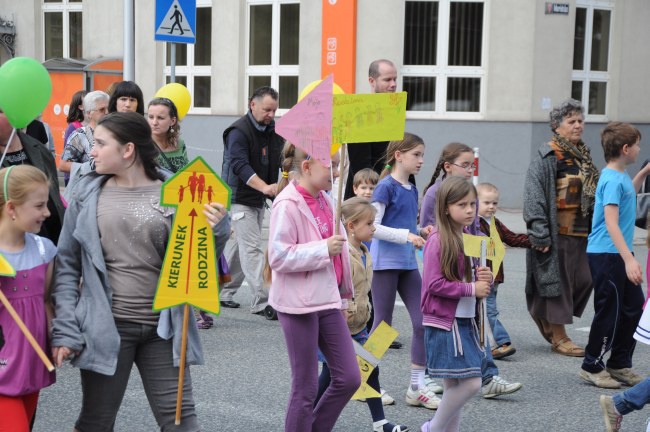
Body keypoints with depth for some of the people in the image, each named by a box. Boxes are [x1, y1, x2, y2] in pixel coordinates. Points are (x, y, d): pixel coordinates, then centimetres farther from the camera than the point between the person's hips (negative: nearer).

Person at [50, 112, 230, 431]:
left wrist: (216, 231, -17)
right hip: (105, 326, 0)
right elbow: (67, 265, 1)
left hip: (163, 327, 0)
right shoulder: (86, 193, -1)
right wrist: (65, 329, -6)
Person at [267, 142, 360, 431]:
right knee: (306, 388, 2)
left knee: (349, 378, 7)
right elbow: (278, 257, -20)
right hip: (298, 305, -8)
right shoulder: (288, 204, -15)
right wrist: (324, 250, -24)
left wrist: (343, 299, 20)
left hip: (327, 301, 8)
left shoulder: (324, 201, 9)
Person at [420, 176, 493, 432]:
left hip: (465, 320, 8)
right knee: (471, 383, -10)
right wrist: (472, 288, -18)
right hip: (444, 322, -8)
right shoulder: (438, 240, -13)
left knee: (454, 385, 12)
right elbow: (434, 284, -17)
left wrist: (484, 279, 0)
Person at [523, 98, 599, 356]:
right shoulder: (547, 157, -10)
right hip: (557, 233, -8)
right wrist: (539, 234, -20)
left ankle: (544, 316, 28)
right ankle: (559, 337, 11)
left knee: (584, 281, 7)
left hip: (582, 233, 8)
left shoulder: (584, 156, 16)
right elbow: (533, 196, -15)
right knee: (558, 281, 0)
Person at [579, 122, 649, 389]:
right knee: (609, 312, -1)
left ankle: (620, 364, 24)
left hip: (619, 254, 10)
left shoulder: (621, 177, 10)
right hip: (607, 255, -10)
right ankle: (592, 366, 13)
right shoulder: (612, 180, -18)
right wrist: (628, 259, -31)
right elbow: (611, 222, -25)